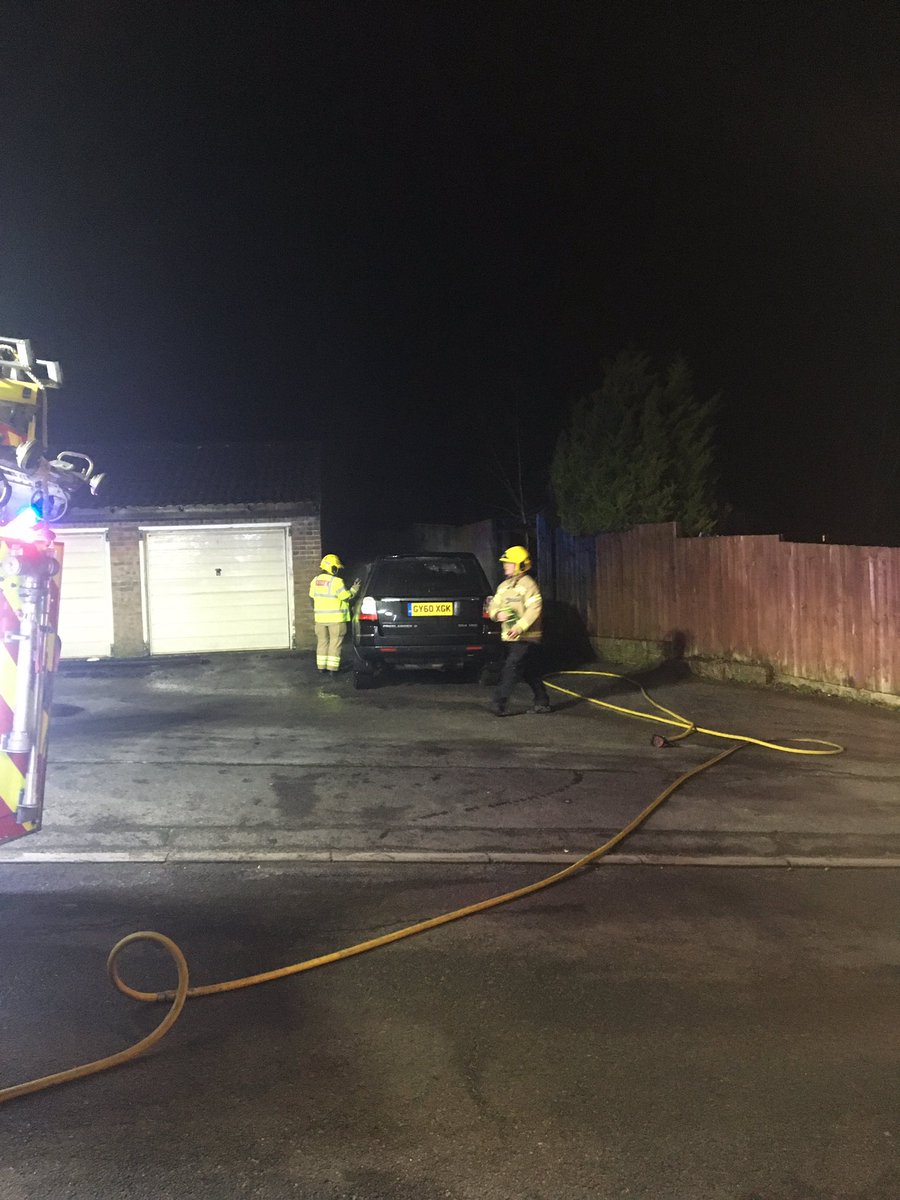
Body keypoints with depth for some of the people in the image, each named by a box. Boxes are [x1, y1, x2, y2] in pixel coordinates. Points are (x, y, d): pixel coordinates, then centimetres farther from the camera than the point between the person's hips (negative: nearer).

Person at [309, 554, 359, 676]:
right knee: (335, 644, 2)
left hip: (320, 618, 6)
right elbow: (347, 597, -12)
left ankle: (321, 668, 16)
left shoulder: (315, 581, 5)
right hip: (336, 619, -6)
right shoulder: (336, 581, -16)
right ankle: (332, 669, 1)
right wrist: (354, 589, 5)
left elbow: (312, 598, 12)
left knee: (322, 642, 14)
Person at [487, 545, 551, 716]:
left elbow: (533, 610, -20)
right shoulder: (504, 586, 15)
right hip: (510, 637, 8)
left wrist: (519, 628, -31)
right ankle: (542, 702, 22)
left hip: (525, 638, -8)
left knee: (511, 669, -13)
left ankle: (498, 704, -15)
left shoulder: (528, 585, -10)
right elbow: (493, 606, 15)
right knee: (530, 673, 13)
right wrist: (498, 613, -9)